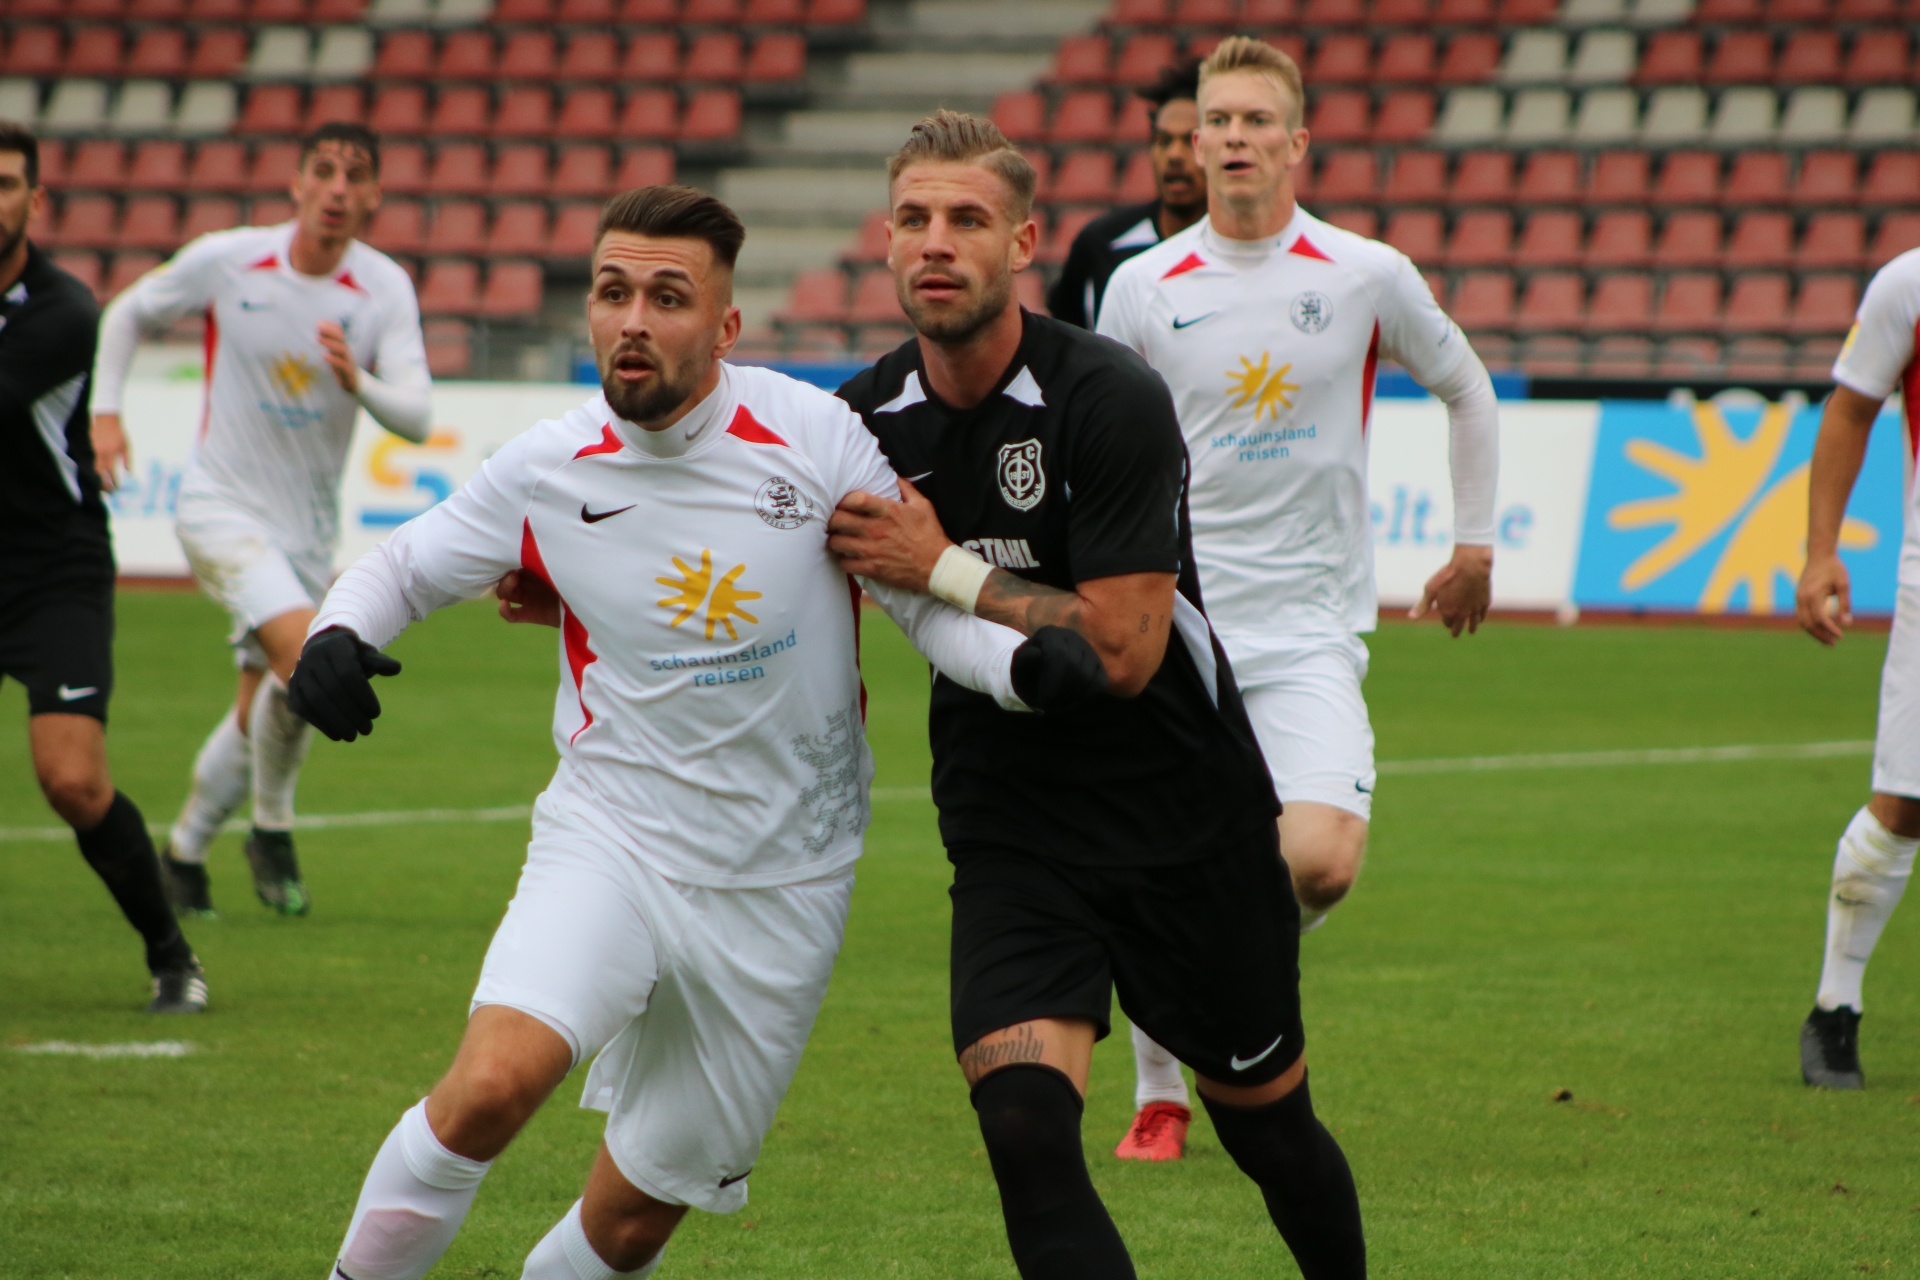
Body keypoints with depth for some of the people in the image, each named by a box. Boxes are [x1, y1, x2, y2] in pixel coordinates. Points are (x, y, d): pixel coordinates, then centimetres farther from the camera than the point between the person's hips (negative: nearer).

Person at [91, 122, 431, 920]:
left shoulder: (386, 289, -7)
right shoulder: (226, 260, -10)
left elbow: (416, 418, -15)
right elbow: (127, 314, 8)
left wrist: (358, 382, -34)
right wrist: (105, 411, -1)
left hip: (308, 527, 4)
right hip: (221, 507, -4)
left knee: (260, 713, 9)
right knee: (304, 651, -26)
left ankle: (185, 850, 32)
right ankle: (272, 827, -5)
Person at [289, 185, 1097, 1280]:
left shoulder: (813, 434, -9)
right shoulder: (543, 472, -5)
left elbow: (928, 602, -2)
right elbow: (403, 567, 10)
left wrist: (1026, 664, -23)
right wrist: (336, 636, -12)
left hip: (780, 889, 0)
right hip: (610, 846, 0)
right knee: (494, 1082, -27)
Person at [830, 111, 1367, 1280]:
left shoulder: (1111, 400, -19)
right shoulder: (867, 421, -3)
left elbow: (1122, 648, -21)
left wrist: (941, 569, -22)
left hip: (1186, 818, -3)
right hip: (1010, 829, 3)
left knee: (1268, 1126, 14)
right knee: (1024, 1125, -20)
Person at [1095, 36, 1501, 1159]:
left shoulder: (1367, 277, -1)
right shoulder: (1145, 287, 1)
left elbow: (1466, 390, 16)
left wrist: (1475, 542, 18)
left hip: (1310, 633, -1)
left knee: (1322, 861, -20)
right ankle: (1161, 1097, 21)